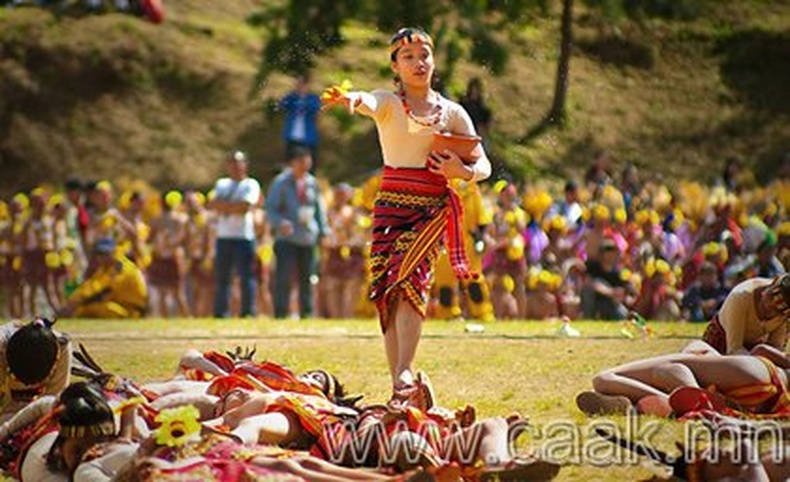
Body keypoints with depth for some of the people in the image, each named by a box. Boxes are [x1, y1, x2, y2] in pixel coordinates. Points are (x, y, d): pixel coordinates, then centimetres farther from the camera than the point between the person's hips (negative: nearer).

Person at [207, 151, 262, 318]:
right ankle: (220, 313, 13)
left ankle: (248, 312, -5)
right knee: (221, 277, 7)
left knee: (246, 276, -7)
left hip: (244, 237, -5)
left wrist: (222, 205, -5)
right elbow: (212, 204, 4)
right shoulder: (222, 184, 19)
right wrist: (234, 206, -10)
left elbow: (244, 207, -13)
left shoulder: (251, 185, 1)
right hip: (223, 236, 5)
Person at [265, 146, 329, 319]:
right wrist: (280, 222, -22)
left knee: (307, 279, 7)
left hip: (308, 240, 5)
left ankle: (307, 313, 13)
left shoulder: (312, 183, 13)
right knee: (283, 278, -10)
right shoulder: (281, 182, -2)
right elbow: (270, 208, -4)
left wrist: (323, 231, 14)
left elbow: (319, 208, 21)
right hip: (287, 239, -5)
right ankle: (280, 314, -6)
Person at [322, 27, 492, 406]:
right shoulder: (389, 103, 5)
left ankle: (405, 373, -29)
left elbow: (483, 165, 9)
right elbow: (369, 103, -21)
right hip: (391, 203, 1)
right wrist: (350, 100, -45)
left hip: (433, 207, -1)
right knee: (386, 289, -6)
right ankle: (398, 383, -2)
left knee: (409, 276, -23)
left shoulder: (452, 112, 9)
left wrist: (464, 172, -15)